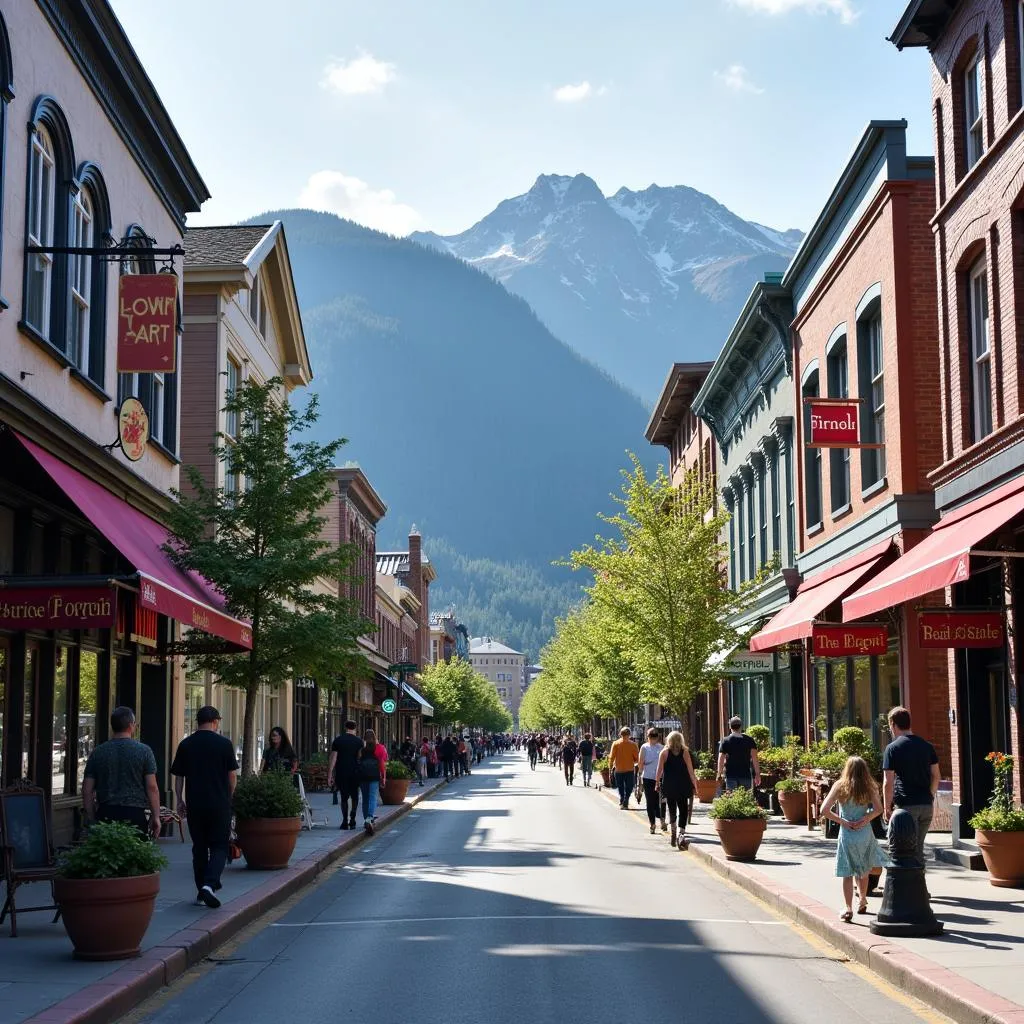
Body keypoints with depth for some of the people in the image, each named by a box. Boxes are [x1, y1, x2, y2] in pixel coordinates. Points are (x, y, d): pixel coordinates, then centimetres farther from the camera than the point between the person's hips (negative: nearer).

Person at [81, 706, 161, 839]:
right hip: (135, 813, -2)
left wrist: (91, 820, 13)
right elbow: (152, 787, -5)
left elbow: (87, 790, 6)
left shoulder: (98, 752, 6)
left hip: (105, 814, 2)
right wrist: (155, 817, 2)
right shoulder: (144, 751, -2)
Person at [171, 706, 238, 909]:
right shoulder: (224, 743, -4)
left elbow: (178, 777, 6)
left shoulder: (185, 745, 3)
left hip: (195, 804, 3)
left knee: (199, 848, 12)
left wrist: (179, 801, 15)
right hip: (220, 805, -3)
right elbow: (232, 775, -1)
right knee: (219, 846, 4)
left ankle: (201, 892, 16)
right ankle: (209, 884, -17)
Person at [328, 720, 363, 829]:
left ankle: (345, 821, 0)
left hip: (341, 773, 0)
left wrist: (330, 774, 0)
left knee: (344, 797, 8)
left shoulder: (338, 740, 2)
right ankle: (352, 820, 2)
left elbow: (333, 758, -2)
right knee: (354, 797, 12)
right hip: (355, 773, 0)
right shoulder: (358, 741, 1)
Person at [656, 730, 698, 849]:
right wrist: (694, 785, 5)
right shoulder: (685, 752, -1)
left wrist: (657, 783, 8)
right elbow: (691, 771, -1)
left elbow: (660, 770, -2)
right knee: (683, 809, -1)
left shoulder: (664, 752, -1)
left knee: (672, 809, 15)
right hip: (683, 785, -1)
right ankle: (681, 833, -17)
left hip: (668, 785, 1)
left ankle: (673, 834, 22)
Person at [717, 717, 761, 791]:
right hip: (746, 775, 1)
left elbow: (721, 759, -4)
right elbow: (754, 758, -2)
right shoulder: (749, 740, 3)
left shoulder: (725, 741, 1)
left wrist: (719, 774, 1)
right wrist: (757, 774, -1)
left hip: (731, 776, -1)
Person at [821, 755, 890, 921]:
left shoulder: (840, 786, -4)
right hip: (865, 833, 2)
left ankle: (848, 909, -2)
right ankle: (862, 902, 35)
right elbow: (878, 809, -14)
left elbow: (824, 810, -11)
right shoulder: (869, 787, -1)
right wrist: (864, 820, -8)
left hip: (847, 834, -2)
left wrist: (842, 822, -5)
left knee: (847, 873, 3)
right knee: (863, 870, 21)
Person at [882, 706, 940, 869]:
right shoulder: (927, 746, 9)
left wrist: (887, 808, -1)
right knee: (919, 848, 15)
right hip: (927, 805, 5)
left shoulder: (893, 748, -6)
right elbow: (936, 776, 11)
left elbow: (888, 783, -9)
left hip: (905, 806, -5)